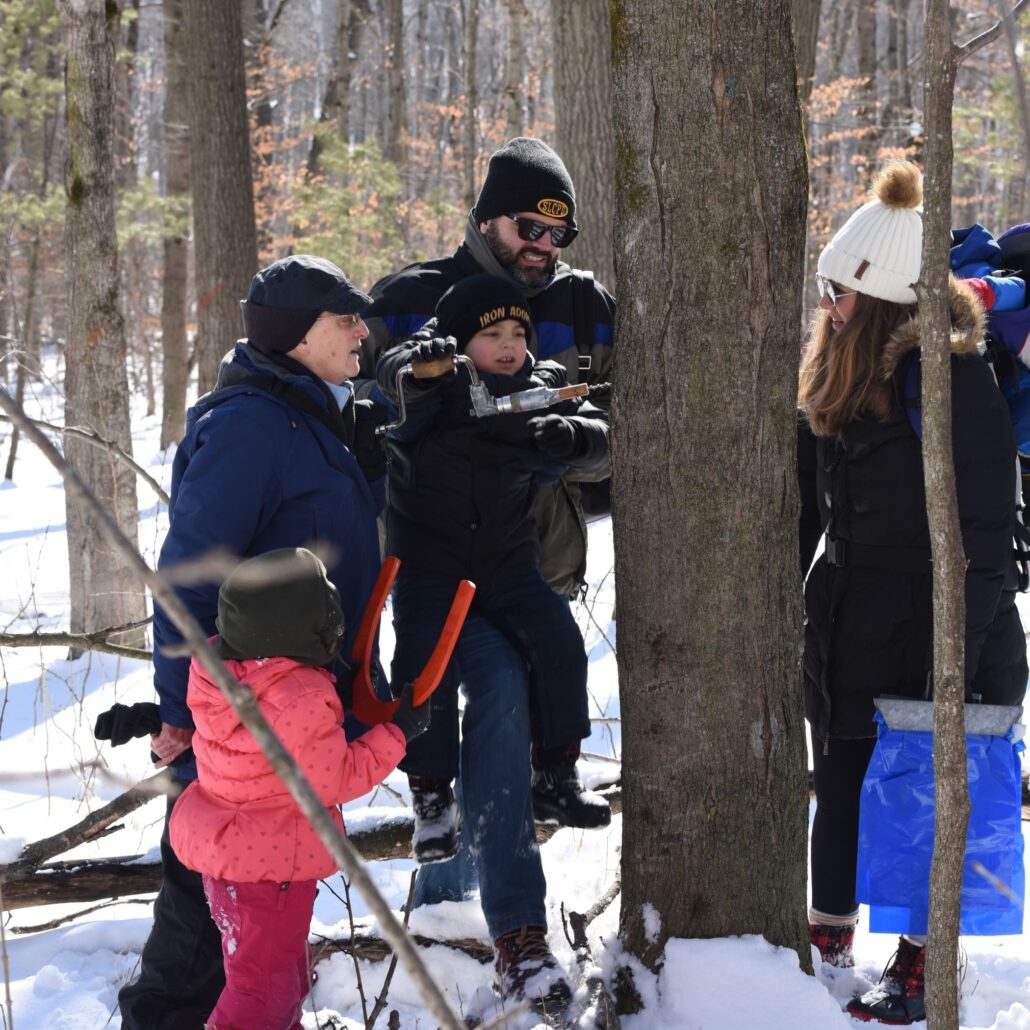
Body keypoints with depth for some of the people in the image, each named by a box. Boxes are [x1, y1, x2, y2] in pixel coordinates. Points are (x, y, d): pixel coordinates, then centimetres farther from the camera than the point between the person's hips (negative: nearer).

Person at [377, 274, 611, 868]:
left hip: (509, 567, 3)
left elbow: (600, 438, -5)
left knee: (558, 639, -14)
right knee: (425, 664, -17)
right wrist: (418, 365, -49)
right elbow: (391, 375, -27)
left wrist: (571, 434, -27)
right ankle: (431, 796, -2)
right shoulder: (438, 390, -8)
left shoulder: (542, 388, 1)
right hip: (429, 568, -3)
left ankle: (557, 773, 0)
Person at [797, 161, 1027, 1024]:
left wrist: (959, 659, -21)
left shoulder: (955, 377, -19)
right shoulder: (836, 369, 5)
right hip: (848, 628, 7)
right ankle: (830, 943, 32)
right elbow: (807, 501, 14)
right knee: (840, 787, 16)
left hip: (933, 629, -7)